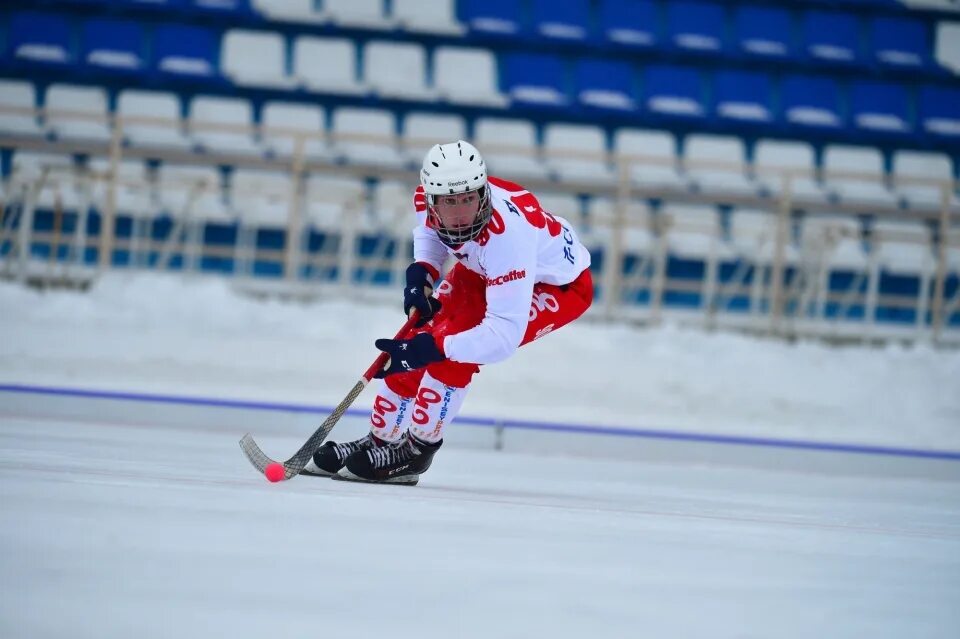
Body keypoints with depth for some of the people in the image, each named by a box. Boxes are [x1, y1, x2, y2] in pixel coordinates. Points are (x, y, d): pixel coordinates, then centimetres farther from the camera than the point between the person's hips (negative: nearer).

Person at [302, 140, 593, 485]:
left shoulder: (506, 231, -43)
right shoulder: (427, 197, -23)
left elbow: (505, 333, -43)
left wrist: (434, 347, -49)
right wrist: (421, 273, -13)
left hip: (559, 286, -7)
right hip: (483, 271, 7)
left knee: (449, 350, -24)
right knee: (418, 341, 0)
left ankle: (417, 449, -6)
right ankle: (380, 440, 21)